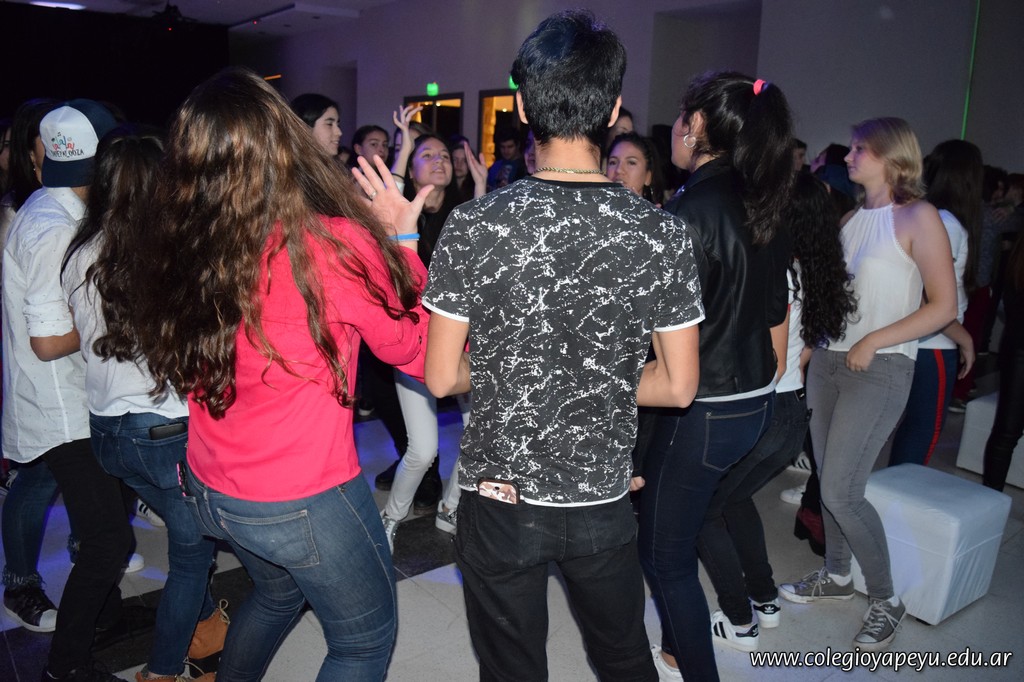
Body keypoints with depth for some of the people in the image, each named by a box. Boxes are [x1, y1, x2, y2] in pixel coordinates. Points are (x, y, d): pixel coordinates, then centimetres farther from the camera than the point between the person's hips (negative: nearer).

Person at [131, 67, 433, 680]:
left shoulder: (179, 250, -9)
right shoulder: (335, 245, -24)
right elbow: (416, 351, -9)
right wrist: (403, 240, 0)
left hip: (210, 492, 7)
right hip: (303, 503, -6)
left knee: (277, 594, 34)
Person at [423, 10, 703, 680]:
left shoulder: (475, 225, -16)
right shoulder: (663, 235, -12)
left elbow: (441, 377, -10)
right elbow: (678, 386, -6)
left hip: (500, 501, -1)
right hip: (604, 501, 2)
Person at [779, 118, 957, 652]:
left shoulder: (918, 217, -8)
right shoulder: (851, 217, 11)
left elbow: (944, 306, -11)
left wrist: (873, 341, -16)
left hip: (880, 369, -6)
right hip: (827, 359, 6)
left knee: (841, 491, -8)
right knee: (828, 480, 12)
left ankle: (885, 601, 12)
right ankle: (835, 575, 31)